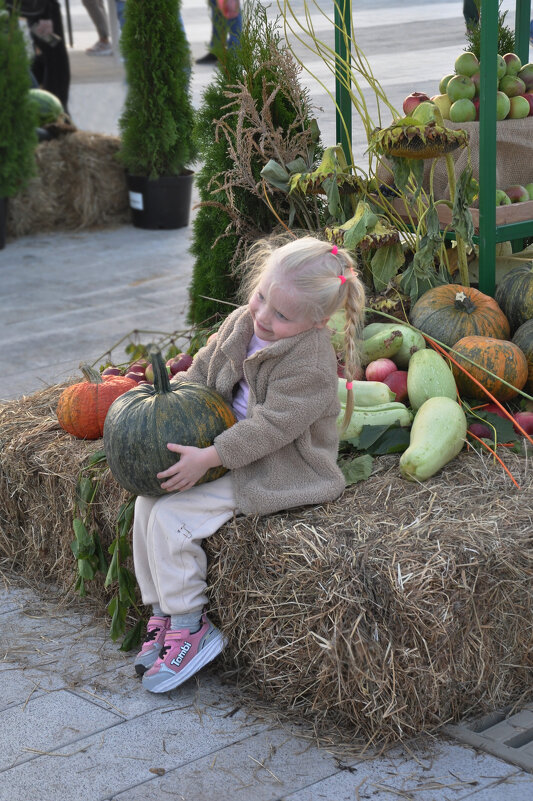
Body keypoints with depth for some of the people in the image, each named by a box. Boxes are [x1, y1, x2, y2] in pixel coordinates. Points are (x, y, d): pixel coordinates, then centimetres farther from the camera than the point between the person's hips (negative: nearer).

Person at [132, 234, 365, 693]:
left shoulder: (310, 365, -27)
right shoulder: (243, 323, -1)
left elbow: (269, 427, -29)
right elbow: (205, 366, 13)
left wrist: (208, 458, -29)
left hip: (273, 474, -9)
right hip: (229, 450, 9)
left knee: (171, 519, -17)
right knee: (148, 503, 1)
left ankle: (191, 628, -2)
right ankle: (162, 615, 10)